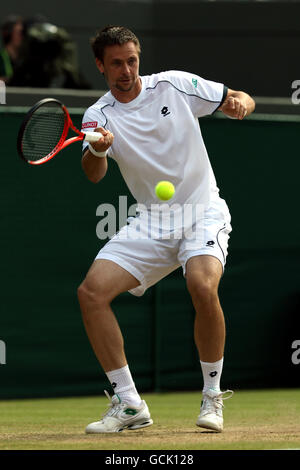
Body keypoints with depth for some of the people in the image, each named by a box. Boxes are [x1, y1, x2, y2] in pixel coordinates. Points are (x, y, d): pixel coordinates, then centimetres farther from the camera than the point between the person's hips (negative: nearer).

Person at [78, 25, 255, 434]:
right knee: (92, 292, -16)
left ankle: (213, 397, -10)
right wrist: (98, 149, -40)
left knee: (203, 288, -31)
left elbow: (240, 101, 4)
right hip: (149, 222, 3)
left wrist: (241, 102, -20)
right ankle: (129, 404, -6)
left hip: (203, 212, -3)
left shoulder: (175, 85, -2)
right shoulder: (99, 116, 0)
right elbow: (93, 174, -17)